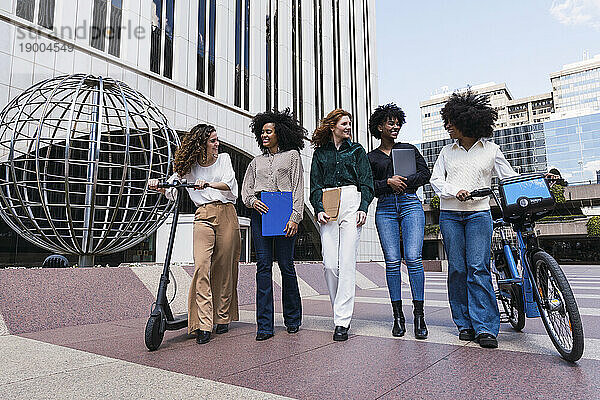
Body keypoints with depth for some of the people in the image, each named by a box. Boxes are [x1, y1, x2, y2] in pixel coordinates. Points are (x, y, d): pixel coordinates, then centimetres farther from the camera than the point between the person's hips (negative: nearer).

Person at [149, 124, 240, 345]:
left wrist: (208, 183, -25)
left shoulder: (223, 159, 11)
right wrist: (157, 186, -14)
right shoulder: (189, 167, 11)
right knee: (201, 265, -16)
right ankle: (203, 324, -14)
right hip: (203, 216, 0)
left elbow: (228, 183, -6)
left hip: (226, 214, 0)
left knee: (224, 268, 3)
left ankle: (223, 318, 18)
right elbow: (171, 191, 7)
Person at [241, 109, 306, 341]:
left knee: (286, 265, -1)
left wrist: (295, 217, -9)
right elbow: (245, 189, 19)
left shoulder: (292, 155, 11)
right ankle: (264, 325, 1)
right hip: (260, 212, 3)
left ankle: (292, 319, 16)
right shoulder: (257, 161, 22)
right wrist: (252, 201, -4)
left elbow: (298, 189, 2)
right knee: (263, 265, -3)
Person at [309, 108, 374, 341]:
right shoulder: (320, 153, 18)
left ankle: (342, 321, -8)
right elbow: (315, 186, 12)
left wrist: (363, 208, -4)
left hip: (351, 202, -1)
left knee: (347, 262, -11)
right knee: (330, 264, -6)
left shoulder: (356, 150, 17)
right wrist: (319, 210, -4)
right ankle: (341, 311, 12)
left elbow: (366, 183, 10)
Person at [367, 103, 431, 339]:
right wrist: (389, 183, -10)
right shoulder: (371, 157, 15)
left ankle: (419, 315, -5)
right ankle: (397, 315, 3)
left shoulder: (409, 149, 18)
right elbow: (368, 186, 5)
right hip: (385, 208, 0)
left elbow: (425, 174, 8)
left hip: (410, 203, 0)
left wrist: (403, 182, -5)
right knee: (392, 261, -5)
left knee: (413, 258, -11)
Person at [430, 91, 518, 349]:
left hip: (479, 214, -2)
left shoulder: (491, 149, 8)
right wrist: (455, 191, -10)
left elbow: (510, 178, 10)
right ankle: (464, 324, 10)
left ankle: (485, 327, -4)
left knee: (478, 267, -11)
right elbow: (436, 179, 8)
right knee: (457, 269, 0)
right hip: (450, 214, 2)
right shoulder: (447, 151, 13)